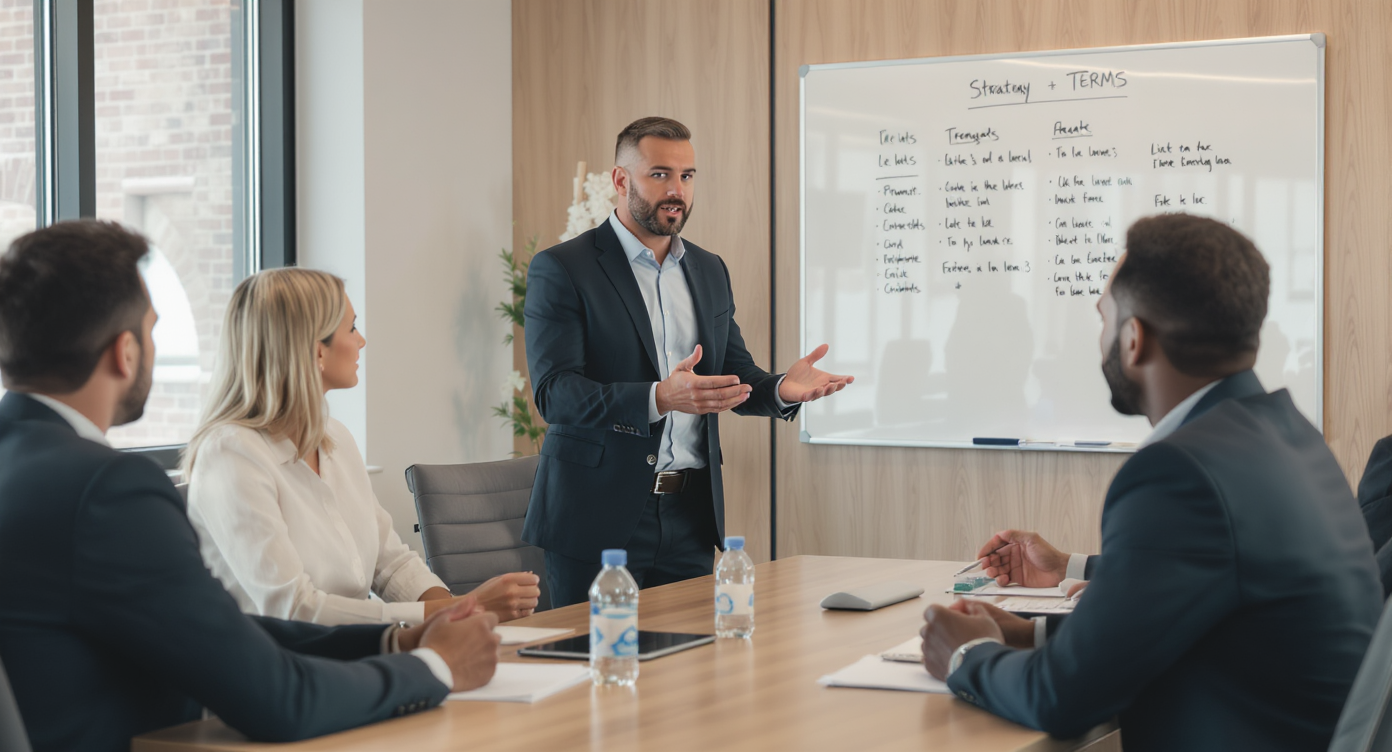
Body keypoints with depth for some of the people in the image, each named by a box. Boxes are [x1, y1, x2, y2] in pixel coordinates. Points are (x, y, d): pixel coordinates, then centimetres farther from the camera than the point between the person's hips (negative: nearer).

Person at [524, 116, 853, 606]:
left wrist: (781, 388, -9)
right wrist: (659, 398, -31)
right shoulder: (560, 270, -6)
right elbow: (554, 393, -16)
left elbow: (734, 374, 16)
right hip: (599, 518, -5)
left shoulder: (709, 271, 14)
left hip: (690, 513, 5)